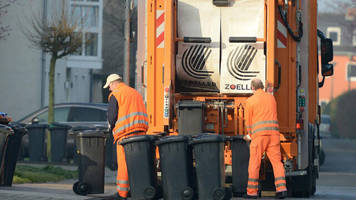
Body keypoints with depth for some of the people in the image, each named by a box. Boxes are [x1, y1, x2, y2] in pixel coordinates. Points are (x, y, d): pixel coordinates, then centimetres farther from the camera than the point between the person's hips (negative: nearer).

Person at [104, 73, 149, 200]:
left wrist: (112, 129, 10)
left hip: (126, 133, -7)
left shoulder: (115, 95, -1)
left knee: (124, 163, -4)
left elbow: (112, 115, -7)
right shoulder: (135, 93, 22)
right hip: (141, 132, 7)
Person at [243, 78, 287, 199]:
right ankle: (281, 188, -9)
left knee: (254, 163, 2)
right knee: (276, 161, 3)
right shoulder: (271, 98, 17)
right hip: (274, 133, 4)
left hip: (259, 135, -4)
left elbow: (248, 121, 5)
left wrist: (250, 135, 24)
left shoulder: (250, 101, 2)